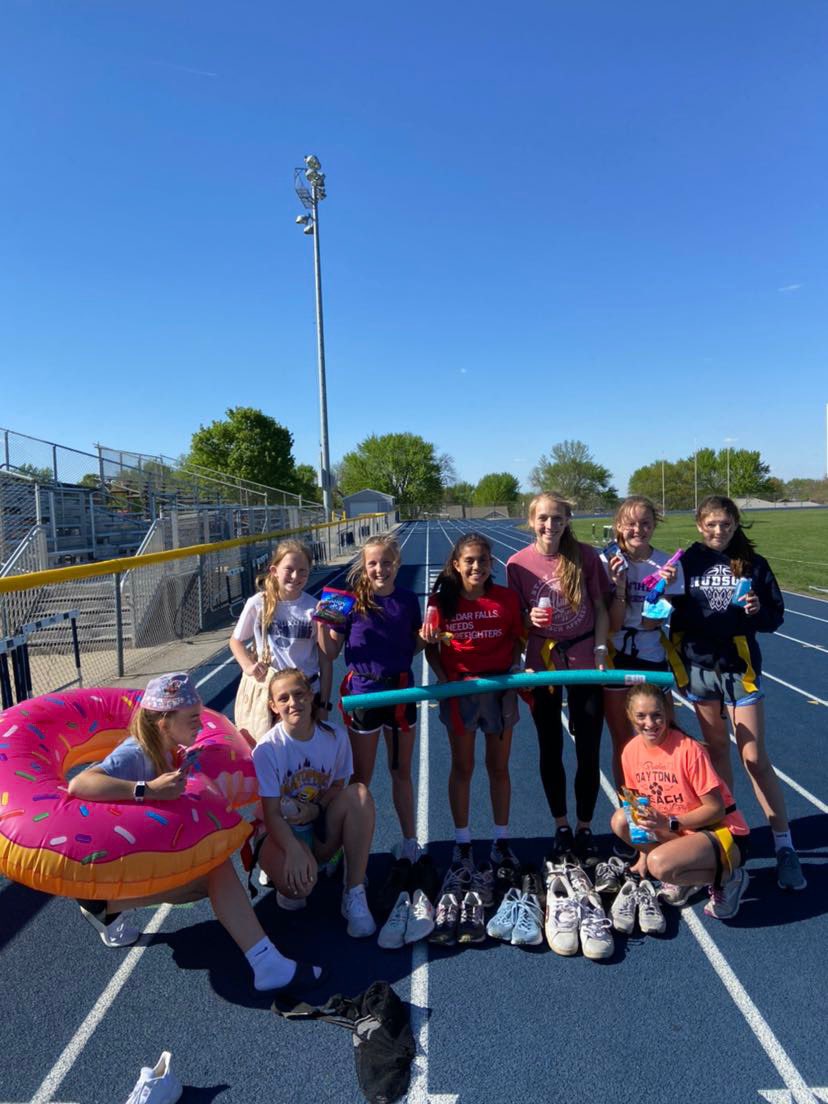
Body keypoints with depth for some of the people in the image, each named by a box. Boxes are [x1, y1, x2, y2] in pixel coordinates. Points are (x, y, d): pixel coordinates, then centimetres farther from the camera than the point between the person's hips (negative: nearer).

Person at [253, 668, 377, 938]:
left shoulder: (334, 735, -10)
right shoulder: (267, 749, -18)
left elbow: (338, 786, 3)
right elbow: (271, 814, -19)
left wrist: (316, 808, -19)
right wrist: (294, 851, -37)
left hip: (321, 827, 3)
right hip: (283, 832, -3)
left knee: (358, 792, -27)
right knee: (299, 882, -37)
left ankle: (354, 895, -20)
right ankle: (290, 887, 5)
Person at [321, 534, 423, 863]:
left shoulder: (408, 599, -2)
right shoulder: (353, 600, -9)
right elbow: (331, 653, -6)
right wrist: (323, 626, -23)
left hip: (401, 689, 2)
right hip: (363, 691, -2)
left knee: (401, 770, 17)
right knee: (361, 775, 12)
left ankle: (410, 840, 34)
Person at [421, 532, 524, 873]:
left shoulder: (507, 598, -3)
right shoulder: (441, 601, -6)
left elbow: (518, 640, 3)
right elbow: (431, 647, -2)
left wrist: (515, 667, -13)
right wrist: (443, 679, -15)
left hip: (500, 689, 1)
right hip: (459, 690, -1)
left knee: (499, 767, 13)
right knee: (462, 767, 12)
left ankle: (501, 841, 31)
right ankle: (462, 841, 28)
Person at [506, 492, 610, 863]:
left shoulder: (586, 555, -7)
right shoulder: (518, 563, -7)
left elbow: (600, 608, 0)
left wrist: (601, 652, -7)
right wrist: (531, 619, -20)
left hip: (584, 661, 0)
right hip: (543, 663, 0)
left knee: (588, 750, 7)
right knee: (551, 749, 12)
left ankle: (585, 828, 28)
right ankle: (561, 826, 31)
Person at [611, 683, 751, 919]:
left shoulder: (688, 749, -24)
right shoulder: (631, 752, -5)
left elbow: (716, 809, -18)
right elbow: (641, 806, 8)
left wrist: (669, 823, -25)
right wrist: (644, 851, 1)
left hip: (723, 833, -7)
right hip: (682, 831, 7)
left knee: (660, 864, -30)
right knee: (620, 821, -9)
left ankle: (727, 878, -2)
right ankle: (683, 872, 6)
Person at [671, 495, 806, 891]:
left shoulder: (752, 564, -3)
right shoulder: (687, 562, -1)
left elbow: (775, 617, -1)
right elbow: (676, 610, 3)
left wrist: (758, 612, -21)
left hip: (739, 667, -1)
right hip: (699, 666, 2)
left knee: (755, 758, 0)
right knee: (716, 748, 15)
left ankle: (784, 847, 11)